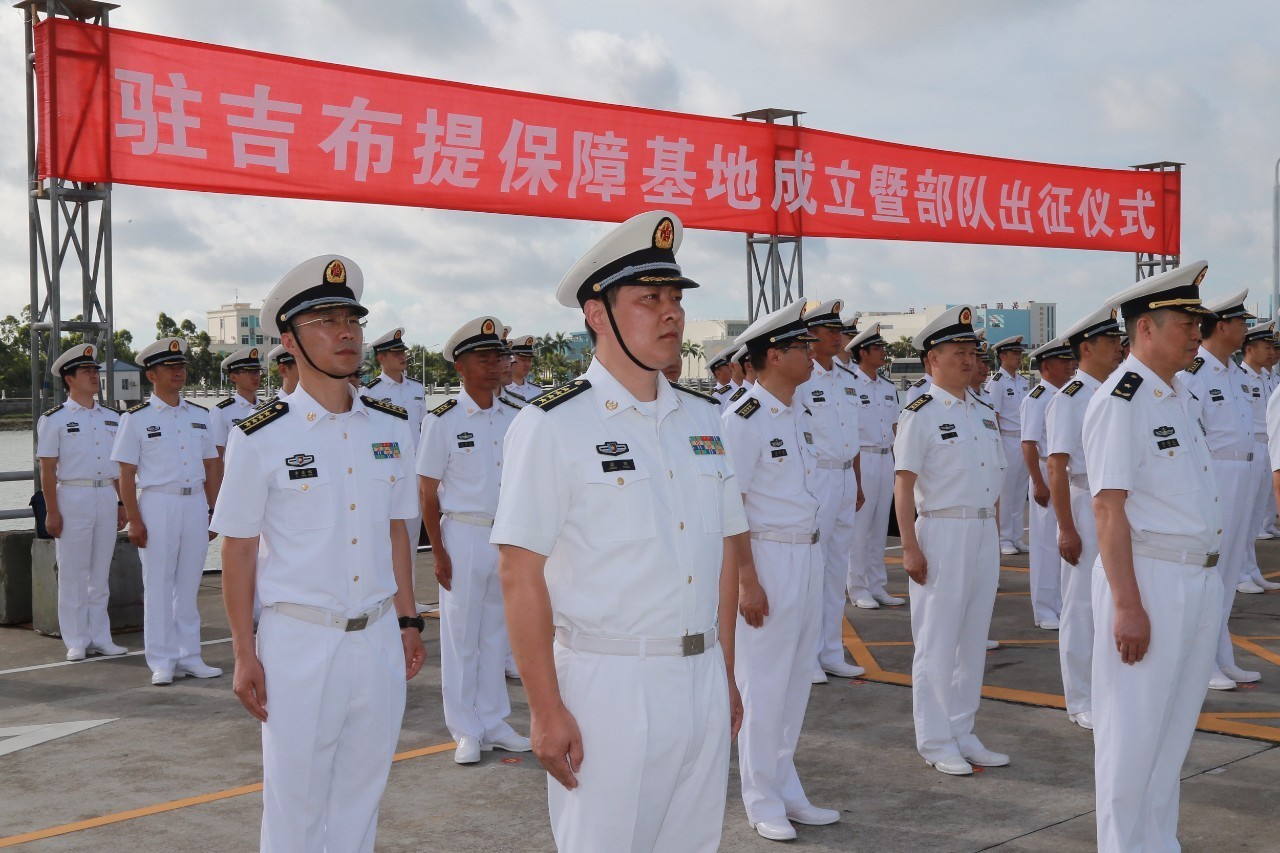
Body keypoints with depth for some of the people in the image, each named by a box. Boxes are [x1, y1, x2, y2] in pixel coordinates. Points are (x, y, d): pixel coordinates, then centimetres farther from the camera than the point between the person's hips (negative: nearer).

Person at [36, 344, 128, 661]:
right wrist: (51, 512, -10)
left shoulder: (111, 418, 12)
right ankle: (76, 642, 7)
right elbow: (48, 470, -5)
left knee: (101, 572, 9)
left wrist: (121, 503, 10)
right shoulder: (54, 419, -3)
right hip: (72, 496, -4)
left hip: (106, 497, 4)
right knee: (72, 573, 0)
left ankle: (101, 638, 16)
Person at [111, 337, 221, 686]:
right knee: (158, 584, 0)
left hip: (195, 503, 4)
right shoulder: (136, 418, -1)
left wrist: (213, 511, 9)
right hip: (157, 503, -4)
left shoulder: (199, 415, 12)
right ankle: (162, 661, 8)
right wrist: (134, 520, -9)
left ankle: (189, 656, 17)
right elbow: (126, 474, -3)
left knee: (189, 583, 9)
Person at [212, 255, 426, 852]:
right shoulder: (260, 439, -8)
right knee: (295, 801, 6)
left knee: (361, 793, 14)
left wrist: (407, 620, 12)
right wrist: (244, 655, -5)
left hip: (379, 639, 4)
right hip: (299, 640, -4)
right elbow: (238, 551, -4)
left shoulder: (392, 429, 5)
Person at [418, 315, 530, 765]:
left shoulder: (515, 416, 6)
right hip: (463, 534, -4)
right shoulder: (443, 420, -7)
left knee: (497, 631, 12)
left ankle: (494, 722, 23)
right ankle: (466, 731, 12)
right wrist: (438, 552, -9)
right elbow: (427, 490, -5)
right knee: (461, 634, 3)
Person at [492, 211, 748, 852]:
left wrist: (725, 673, 13)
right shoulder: (551, 426, -10)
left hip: (701, 682, 6)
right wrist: (546, 709, -14)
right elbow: (520, 573, -13)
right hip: (606, 686, -6)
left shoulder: (703, 419, 9)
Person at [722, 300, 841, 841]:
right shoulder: (744, 420, -15)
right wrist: (747, 582, -18)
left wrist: (812, 554, 16)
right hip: (767, 558, -8)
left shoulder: (802, 413, 10)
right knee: (764, 683, 1)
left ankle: (786, 789, 26)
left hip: (808, 554, 8)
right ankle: (762, 801, 13)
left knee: (797, 679, 14)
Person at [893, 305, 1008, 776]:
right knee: (937, 642, -1)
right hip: (942, 531, -7)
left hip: (985, 533, 7)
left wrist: (993, 534, 14)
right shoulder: (921, 414, -8)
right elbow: (903, 484, -11)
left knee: (974, 639, 11)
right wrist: (910, 548, -16)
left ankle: (963, 734, 21)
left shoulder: (984, 413, 14)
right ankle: (935, 742, 8)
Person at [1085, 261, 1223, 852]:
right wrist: (1126, 604, -21)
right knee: (1132, 731, 1)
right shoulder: (1120, 400, -14)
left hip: (1198, 580, 9)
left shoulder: (1182, 395, 13)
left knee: (1177, 726, 16)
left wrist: (1205, 580, 16)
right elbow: (1108, 508, -18)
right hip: (1147, 580, -9)